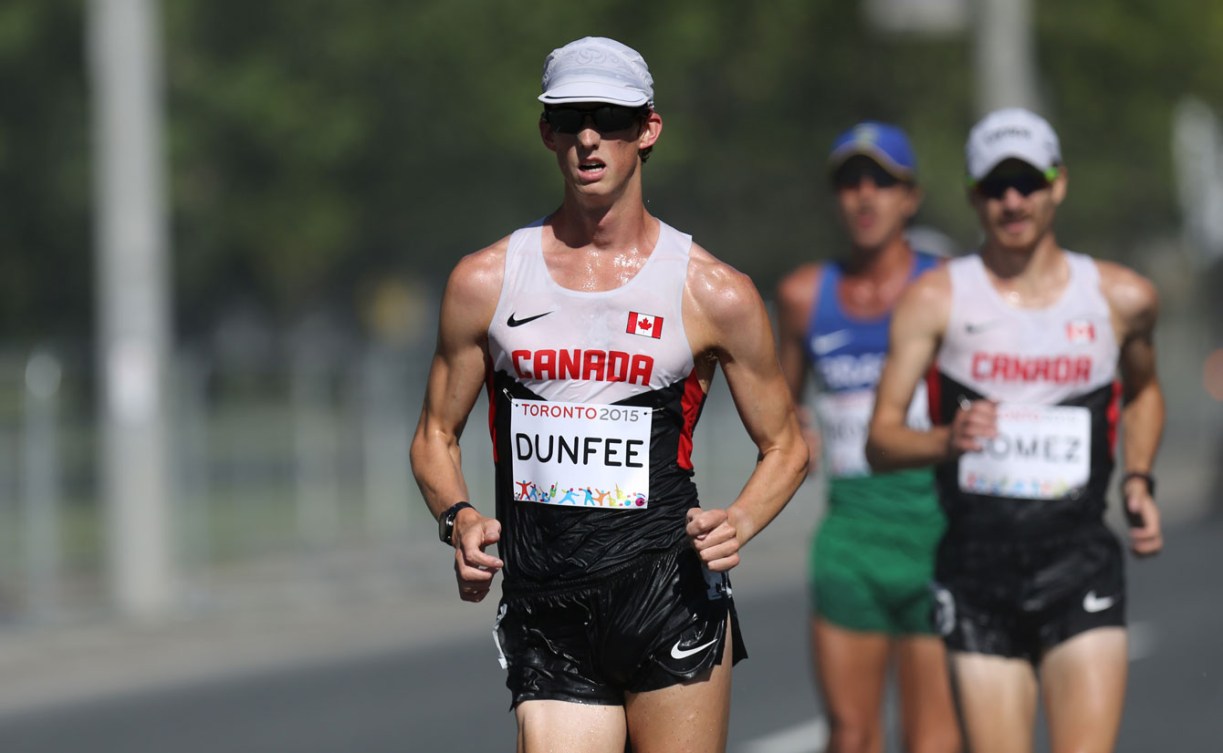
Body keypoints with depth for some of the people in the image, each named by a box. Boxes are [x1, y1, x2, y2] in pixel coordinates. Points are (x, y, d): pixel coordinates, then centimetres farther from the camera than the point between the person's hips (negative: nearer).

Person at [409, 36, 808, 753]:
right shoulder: (485, 283, 6)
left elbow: (786, 444, 11)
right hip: (544, 620, 2)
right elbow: (436, 435, 16)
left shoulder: (717, 294, 2)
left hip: (672, 608, -1)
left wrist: (739, 522, -9)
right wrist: (458, 518, -4)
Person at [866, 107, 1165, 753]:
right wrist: (946, 441, -22)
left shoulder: (1121, 298, 7)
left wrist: (1138, 481, 12)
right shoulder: (936, 299, 2)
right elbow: (880, 439, -2)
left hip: (1079, 561, 0)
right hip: (976, 564, 0)